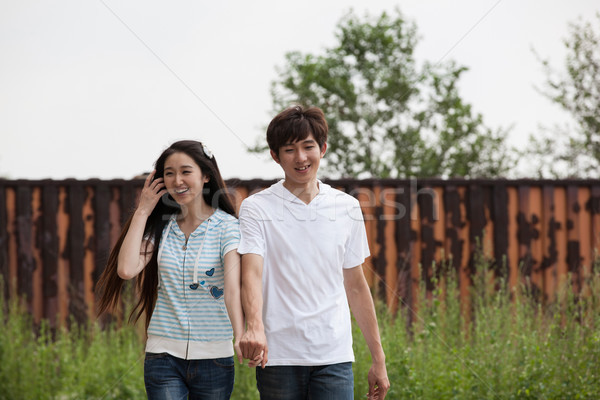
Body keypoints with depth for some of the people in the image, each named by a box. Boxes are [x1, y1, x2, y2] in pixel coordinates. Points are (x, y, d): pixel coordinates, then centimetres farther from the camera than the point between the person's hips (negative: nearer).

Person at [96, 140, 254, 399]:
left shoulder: (226, 226, -4)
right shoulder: (160, 226, 6)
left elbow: (233, 286, -17)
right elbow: (126, 269, -9)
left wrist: (241, 337, -34)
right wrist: (142, 212, -2)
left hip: (213, 356, -2)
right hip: (163, 355, 2)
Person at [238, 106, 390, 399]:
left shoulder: (347, 208, 10)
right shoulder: (257, 208, 1)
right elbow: (252, 273, -14)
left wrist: (378, 358, 15)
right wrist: (254, 326, -33)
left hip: (334, 357, 1)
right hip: (278, 356, -1)